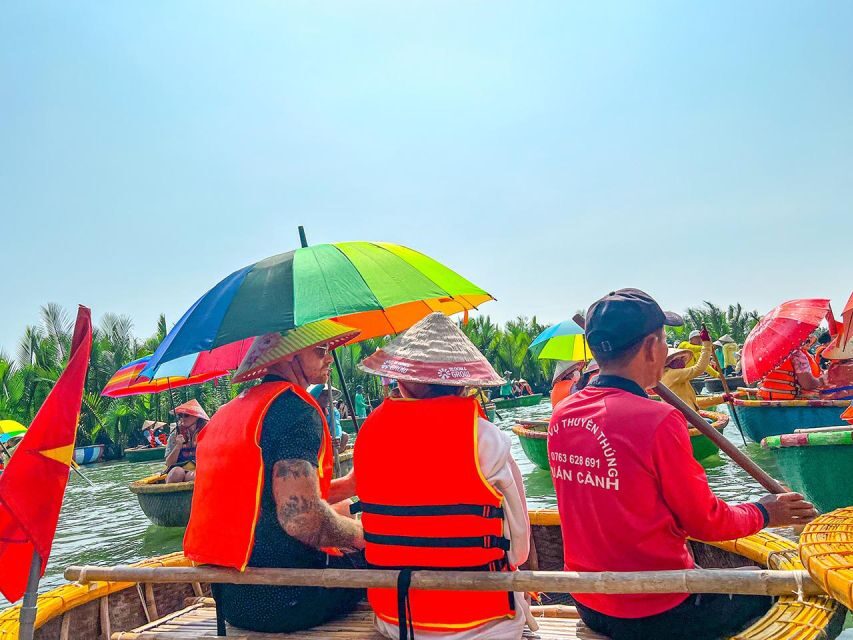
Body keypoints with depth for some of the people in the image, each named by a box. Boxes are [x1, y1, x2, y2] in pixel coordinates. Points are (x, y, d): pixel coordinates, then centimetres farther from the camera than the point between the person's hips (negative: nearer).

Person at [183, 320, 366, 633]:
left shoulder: (231, 410, 12)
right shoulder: (295, 406, -16)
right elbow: (300, 518, -27)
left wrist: (348, 485, 19)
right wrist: (359, 533, -8)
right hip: (282, 598, -9)